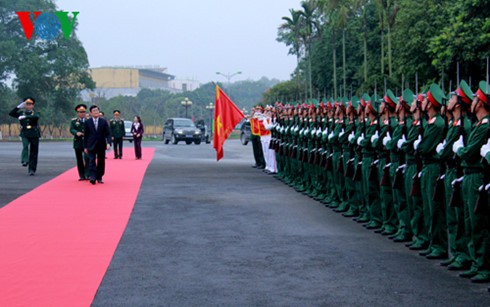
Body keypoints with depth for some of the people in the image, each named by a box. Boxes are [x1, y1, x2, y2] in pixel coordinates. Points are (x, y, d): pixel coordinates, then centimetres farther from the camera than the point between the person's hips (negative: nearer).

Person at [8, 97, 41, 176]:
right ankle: (25, 161, -31)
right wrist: (18, 107, -10)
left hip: (34, 135, -1)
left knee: (34, 153, -1)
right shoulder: (21, 113, 9)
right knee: (25, 146, -27)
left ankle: (32, 169, 5)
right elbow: (11, 113, -1)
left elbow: (36, 116, -22)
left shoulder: (35, 113, 2)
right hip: (25, 134, 1)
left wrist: (25, 116, -31)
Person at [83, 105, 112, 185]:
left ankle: (99, 177, 16)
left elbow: (108, 133, -1)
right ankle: (92, 177, -19)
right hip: (91, 145, -2)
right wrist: (85, 147, 2)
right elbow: (86, 135, 4)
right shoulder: (87, 122, 2)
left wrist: (108, 143, -16)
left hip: (101, 145, 2)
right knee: (92, 161, -12)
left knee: (101, 162, 6)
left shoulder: (104, 121, 3)